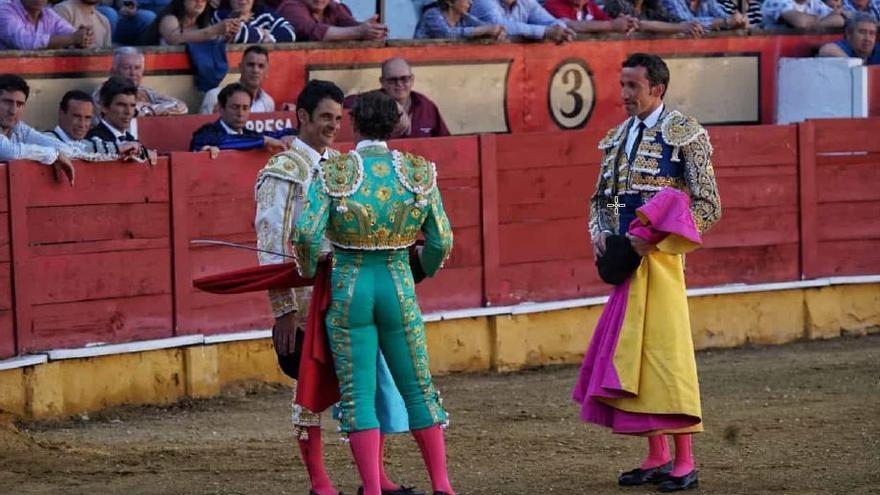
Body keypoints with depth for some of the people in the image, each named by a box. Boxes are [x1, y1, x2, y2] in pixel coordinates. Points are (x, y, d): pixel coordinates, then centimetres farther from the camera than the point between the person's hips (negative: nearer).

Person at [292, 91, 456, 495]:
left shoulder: (334, 172, -7)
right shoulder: (419, 172, -1)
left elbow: (307, 233, -16)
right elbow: (441, 241, 0)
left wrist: (310, 272, 3)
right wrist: (422, 272, 20)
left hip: (348, 290, -2)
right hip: (399, 288, 2)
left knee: (357, 394, 3)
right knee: (418, 387, 13)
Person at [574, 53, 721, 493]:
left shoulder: (684, 133, -6)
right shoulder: (616, 138, 14)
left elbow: (708, 206, -9)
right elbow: (600, 198, 22)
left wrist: (650, 241, -16)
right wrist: (600, 235, 0)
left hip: (658, 259, -7)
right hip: (624, 260, 7)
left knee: (665, 351, -9)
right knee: (631, 354, 7)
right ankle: (657, 457, 16)